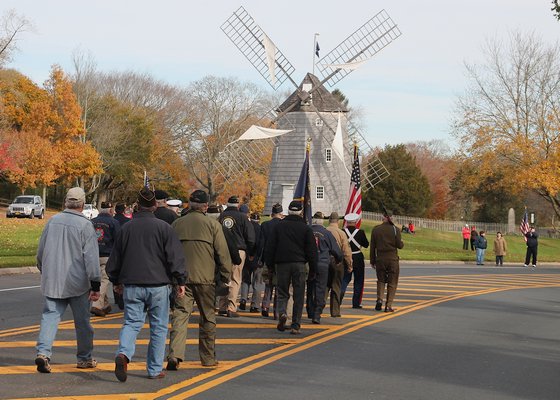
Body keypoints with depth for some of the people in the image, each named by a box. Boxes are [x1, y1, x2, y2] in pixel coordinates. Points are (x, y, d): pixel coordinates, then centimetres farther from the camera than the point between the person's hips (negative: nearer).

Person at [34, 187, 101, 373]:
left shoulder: (53, 221, 3)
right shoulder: (85, 225, -11)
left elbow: (41, 251, 13)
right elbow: (91, 257, -14)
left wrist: (44, 271, 30)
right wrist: (95, 285, -10)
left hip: (52, 281, 3)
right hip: (77, 282, -3)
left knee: (50, 316, 4)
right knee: (82, 320, 10)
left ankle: (43, 352, -16)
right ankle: (84, 358, 21)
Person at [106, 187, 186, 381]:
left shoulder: (126, 228, 6)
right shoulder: (163, 227, -4)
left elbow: (115, 258, 14)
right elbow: (175, 256, -8)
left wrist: (116, 281, 26)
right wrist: (180, 281, -2)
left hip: (132, 285, 2)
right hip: (158, 285, -2)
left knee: (131, 322, 7)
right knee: (158, 327, 7)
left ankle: (123, 353, -21)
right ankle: (155, 369, 10)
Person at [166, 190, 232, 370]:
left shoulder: (176, 224, 7)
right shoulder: (212, 224, -3)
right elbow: (222, 252, -5)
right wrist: (225, 275, 4)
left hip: (181, 278, 2)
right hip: (206, 278, -2)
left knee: (180, 315, -2)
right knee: (207, 318, 11)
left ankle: (174, 354, -20)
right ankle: (208, 358, 19)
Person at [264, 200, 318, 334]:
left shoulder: (279, 226, 5)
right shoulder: (306, 228, 2)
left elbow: (270, 247, 5)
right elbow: (312, 250, 2)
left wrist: (269, 263, 13)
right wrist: (313, 269, 8)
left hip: (282, 263, 1)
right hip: (299, 263, -1)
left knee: (282, 293, 11)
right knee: (298, 295, 4)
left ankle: (282, 313, -17)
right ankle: (296, 325, 0)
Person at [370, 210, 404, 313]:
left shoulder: (375, 229, 2)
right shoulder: (394, 229, -6)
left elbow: (372, 247, 3)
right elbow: (399, 245, -6)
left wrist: (372, 261, 10)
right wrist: (402, 243, 18)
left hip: (380, 259, 2)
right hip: (392, 260, -2)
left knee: (381, 280, 18)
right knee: (392, 283, 5)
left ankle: (379, 299, -3)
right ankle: (388, 306, 0)